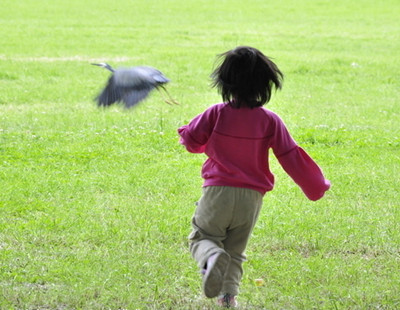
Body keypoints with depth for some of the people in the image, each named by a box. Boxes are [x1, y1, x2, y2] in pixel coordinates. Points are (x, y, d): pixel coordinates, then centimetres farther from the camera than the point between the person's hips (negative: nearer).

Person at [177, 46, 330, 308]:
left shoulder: (216, 114, -10)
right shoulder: (269, 121, -7)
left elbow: (191, 140, 0)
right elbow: (290, 156, -6)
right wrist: (317, 186, 4)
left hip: (218, 191, -2)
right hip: (251, 198, 2)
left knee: (202, 236, 12)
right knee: (235, 250, 19)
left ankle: (212, 256, -22)